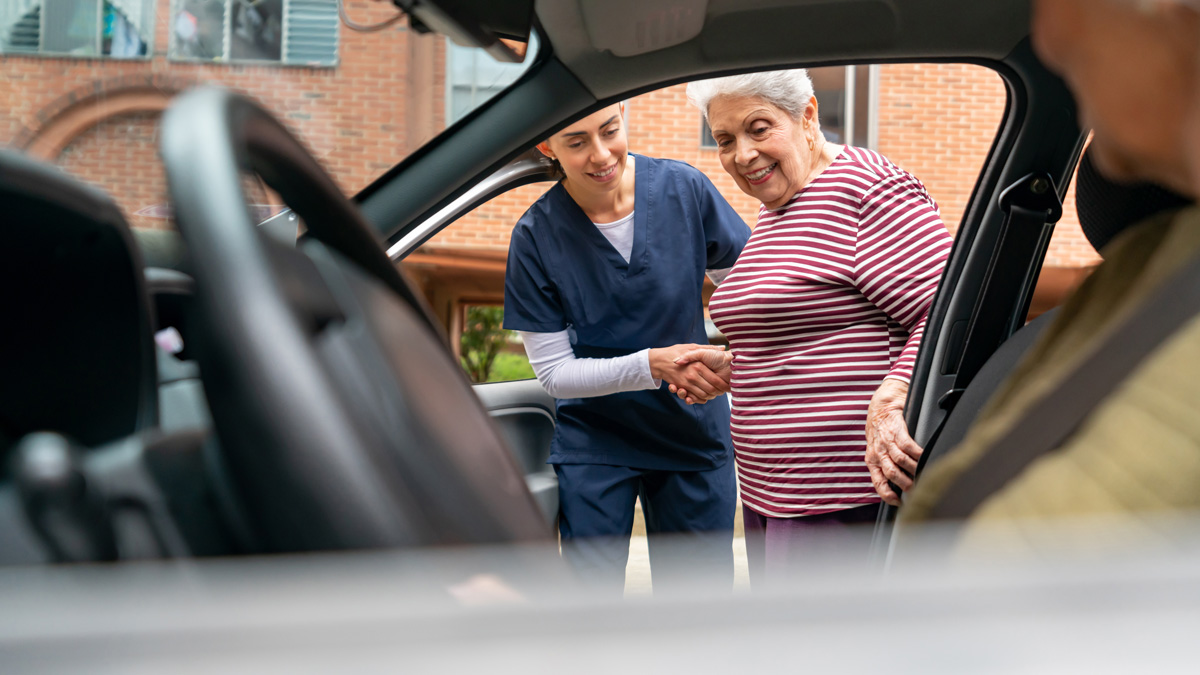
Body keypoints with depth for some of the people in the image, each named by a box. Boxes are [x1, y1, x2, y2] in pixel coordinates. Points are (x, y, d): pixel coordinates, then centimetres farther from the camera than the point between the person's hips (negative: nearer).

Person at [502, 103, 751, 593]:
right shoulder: (537, 235, -13)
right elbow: (553, 372, -9)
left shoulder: (684, 189, -10)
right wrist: (655, 365, -24)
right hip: (593, 445, -1)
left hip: (695, 435, 2)